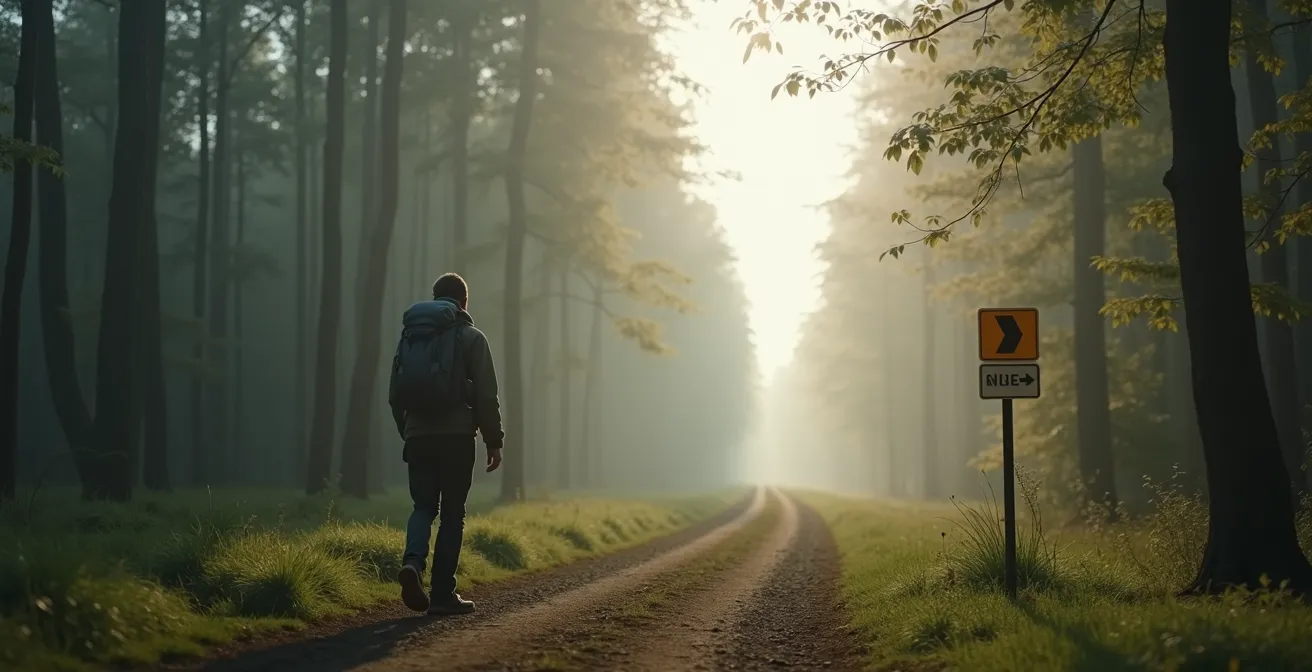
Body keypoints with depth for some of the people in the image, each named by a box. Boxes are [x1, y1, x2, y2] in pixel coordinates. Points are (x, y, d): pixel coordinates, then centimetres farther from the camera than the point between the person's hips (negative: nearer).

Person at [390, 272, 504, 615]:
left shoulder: (409, 336, 13)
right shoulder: (471, 338, -1)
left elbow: (395, 395, 14)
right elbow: (487, 396, -6)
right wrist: (493, 441, 1)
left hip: (417, 437, 4)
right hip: (456, 436, -3)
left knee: (423, 507, 11)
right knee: (452, 515, 3)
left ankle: (412, 561, -17)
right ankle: (442, 594, 1)